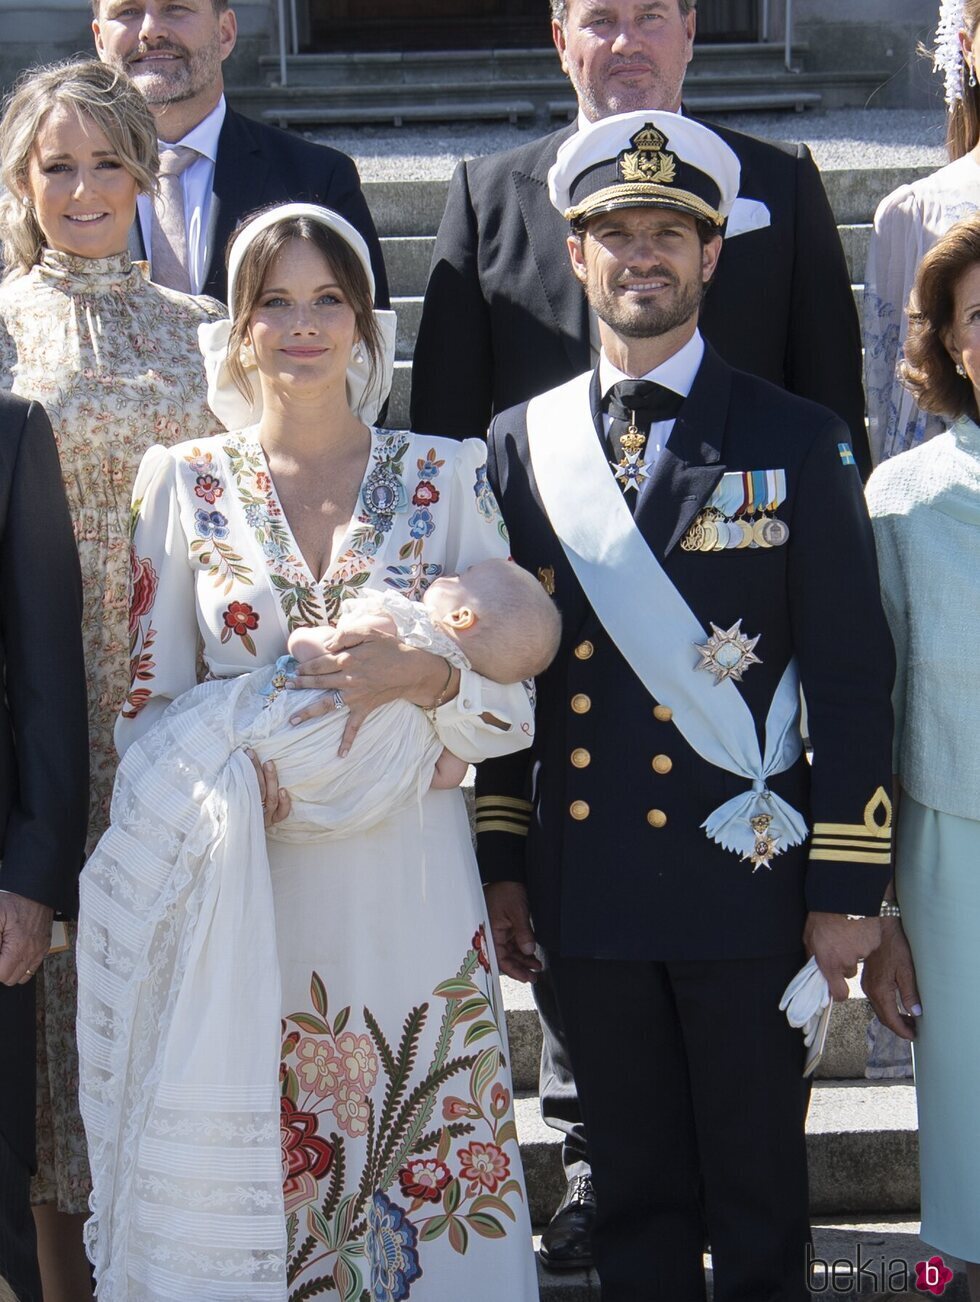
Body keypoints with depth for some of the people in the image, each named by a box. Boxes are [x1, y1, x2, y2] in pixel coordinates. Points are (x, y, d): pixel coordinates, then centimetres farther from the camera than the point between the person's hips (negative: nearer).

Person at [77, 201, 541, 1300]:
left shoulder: (448, 476, 5)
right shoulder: (183, 483, 5)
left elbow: (516, 707, 3)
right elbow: (147, 707, 3)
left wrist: (424, 674, -17)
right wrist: (226, 771, -17)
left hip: (413, 889, 0)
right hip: (249, 895, 0)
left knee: (434, 1208, 5)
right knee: (251, 1194, 3)